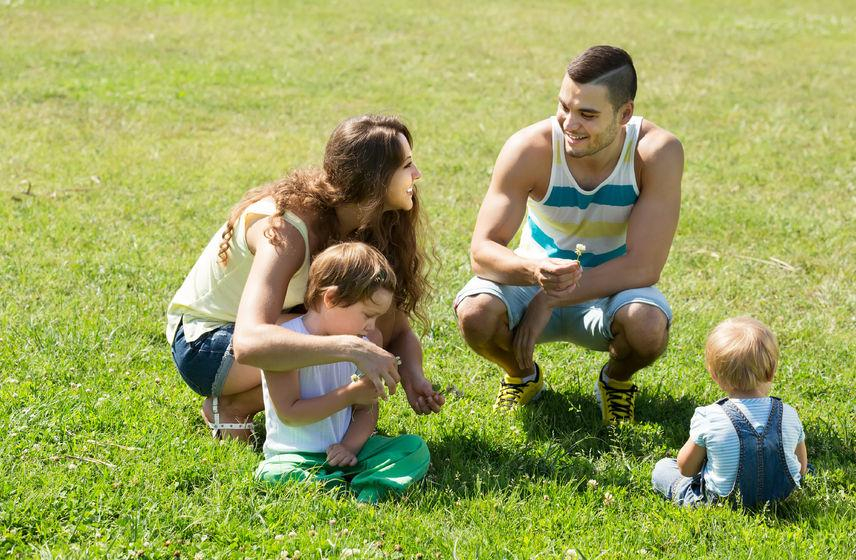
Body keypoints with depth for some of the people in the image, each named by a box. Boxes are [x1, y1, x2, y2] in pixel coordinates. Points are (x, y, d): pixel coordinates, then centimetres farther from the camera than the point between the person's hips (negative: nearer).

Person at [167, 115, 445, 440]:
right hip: (203, 341, -8)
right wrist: (351, 348, -56)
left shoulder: (376, 226, -8)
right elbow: (248, 343, -47)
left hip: (274, 325, 8)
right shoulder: (284, 228, -33)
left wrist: (412, 376, -28)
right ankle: (230, 406, -9)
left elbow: (399, 330, -5)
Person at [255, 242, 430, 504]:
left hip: (344, 451, 6)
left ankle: (369, 492, -31)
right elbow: (289, 414, -18)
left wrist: (351, 445, -13)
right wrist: (350, 394, -18)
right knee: (274, 475, -37)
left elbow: (367, 408, 7)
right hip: (295, 455, -5)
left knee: (416, 448, -12)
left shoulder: (363, 343, 5)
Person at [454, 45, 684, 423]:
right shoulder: (530, 148, -23)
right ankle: (522, 375, 7)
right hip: (536, 278, 1)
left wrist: (548, 300, -29)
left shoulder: (658, 152, -25)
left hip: (612, 291, -1)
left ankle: (617, 379, 4)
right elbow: (482, 252, -23)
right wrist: (534, 271, -46)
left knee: (648, 326, -35)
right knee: (475, 314, -30)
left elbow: (644, 266, -25)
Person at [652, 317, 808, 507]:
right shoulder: (788, 416, -14)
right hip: (781, 497, 3)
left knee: (662, 466, 19)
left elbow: (686, 468, -9)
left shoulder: (708, 418, -22)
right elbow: (801, 469, 2)